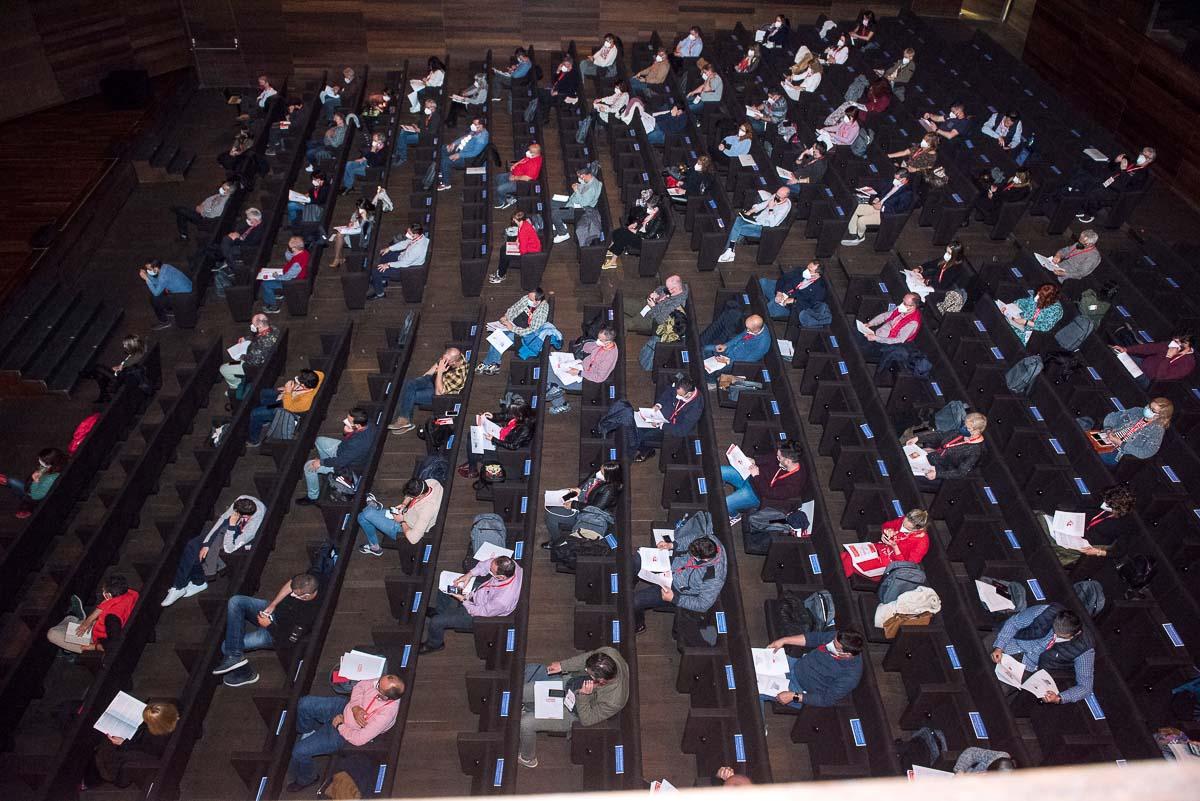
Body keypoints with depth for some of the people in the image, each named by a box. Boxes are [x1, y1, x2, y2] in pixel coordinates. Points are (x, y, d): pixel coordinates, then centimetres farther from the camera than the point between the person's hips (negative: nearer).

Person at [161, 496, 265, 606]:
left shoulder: (253, 524, -39)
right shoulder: (241, 500, -25)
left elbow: (228, 548, -30)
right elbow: (223, 519, -10)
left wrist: (231, 525, -42)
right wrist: (206, 544, -12)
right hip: (228, 532, 6)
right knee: (192, 545, -6)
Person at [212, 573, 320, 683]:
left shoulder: (308, 615, -36)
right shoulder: (306, 582, -23)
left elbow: (290, 639, -21)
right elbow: (289, 584, 0)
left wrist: (269, 625, -13)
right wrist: (272, 604, -8)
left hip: (274, 632, -7)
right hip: (273, 608, 7)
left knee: (226, 647, -7)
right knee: (235, 602, -15)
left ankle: (246, 673, 14)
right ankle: (234, 656, -16)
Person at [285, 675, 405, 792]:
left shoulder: (386, 713, -39)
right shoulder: (386, 682, -24)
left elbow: (358, 739, -29)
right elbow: (360, 686, -5)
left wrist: (339, 725, -16)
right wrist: (355, 707, -21)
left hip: (345, 733, -5)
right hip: (344, 706, 5)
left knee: (299, 751, -8)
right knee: (304, 703, -6)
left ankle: (307, 779, 27)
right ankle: (308, 734, 28)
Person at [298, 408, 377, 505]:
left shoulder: (359, 443, -44)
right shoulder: (366, 422, -22)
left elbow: (341, 462, -29)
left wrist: (321, 462, -15)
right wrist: (346, 432, -27)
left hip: (347, 465, -8)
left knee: (309, 467, -2)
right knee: (319, 440, 20)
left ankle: (313, 497, 21)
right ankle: (325, 470, 41)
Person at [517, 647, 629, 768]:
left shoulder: (613, 702, -39)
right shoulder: (609, 652, -30)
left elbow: (586, 719, -23)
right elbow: (586, 658, -7)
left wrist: (583, 695, -37)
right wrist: (562, 665, -12)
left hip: (576, 711, -6)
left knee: (525, 723, -10)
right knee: (530, 669, 11)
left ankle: (527, 757, 27)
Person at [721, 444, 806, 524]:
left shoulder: (795, 484, -31)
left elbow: (769, 493, -25)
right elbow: (768, 459, 8)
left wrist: (757, 477, -21)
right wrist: (754, 461, -7)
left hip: (755, 494, -7)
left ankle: (735, 515, 14)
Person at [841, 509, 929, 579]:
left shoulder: (922, 542, -23)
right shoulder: (905, 521, -9)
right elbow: (885, 525, 11)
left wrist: (894, 546, -28)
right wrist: (888, 531, -13)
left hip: (889, 564, -6)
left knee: (850, 562, -22)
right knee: (844, 556, -17)